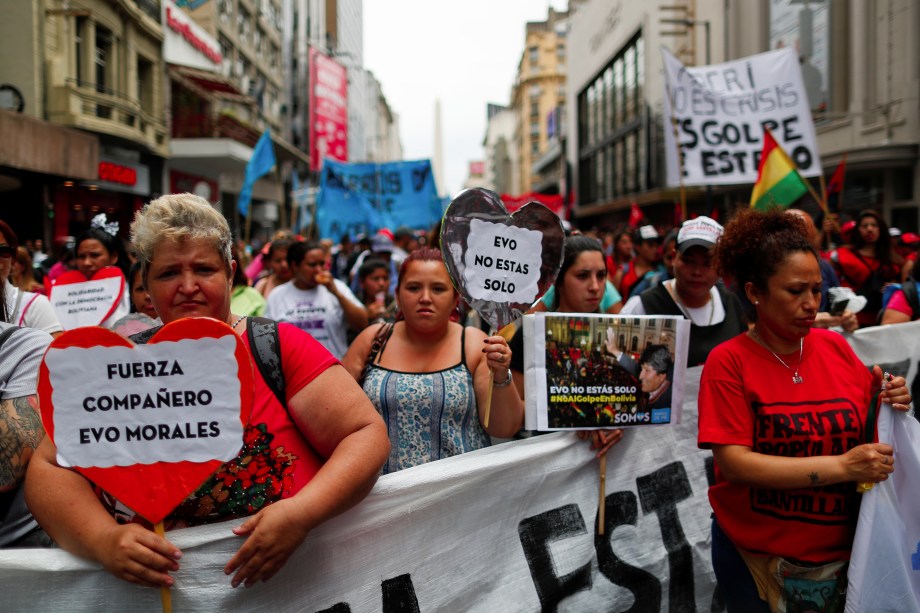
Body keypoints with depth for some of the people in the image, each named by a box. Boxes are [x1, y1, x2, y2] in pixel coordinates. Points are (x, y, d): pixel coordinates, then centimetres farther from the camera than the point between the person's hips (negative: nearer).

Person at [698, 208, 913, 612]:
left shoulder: (836, 347, -1)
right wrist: (841, 466, -25)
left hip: (844, 551, 4)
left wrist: (888, 407, -12)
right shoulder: (728, 361, -13)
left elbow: (863, 430, 9)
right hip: (756, 557, -4)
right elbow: (733, 461, -21)